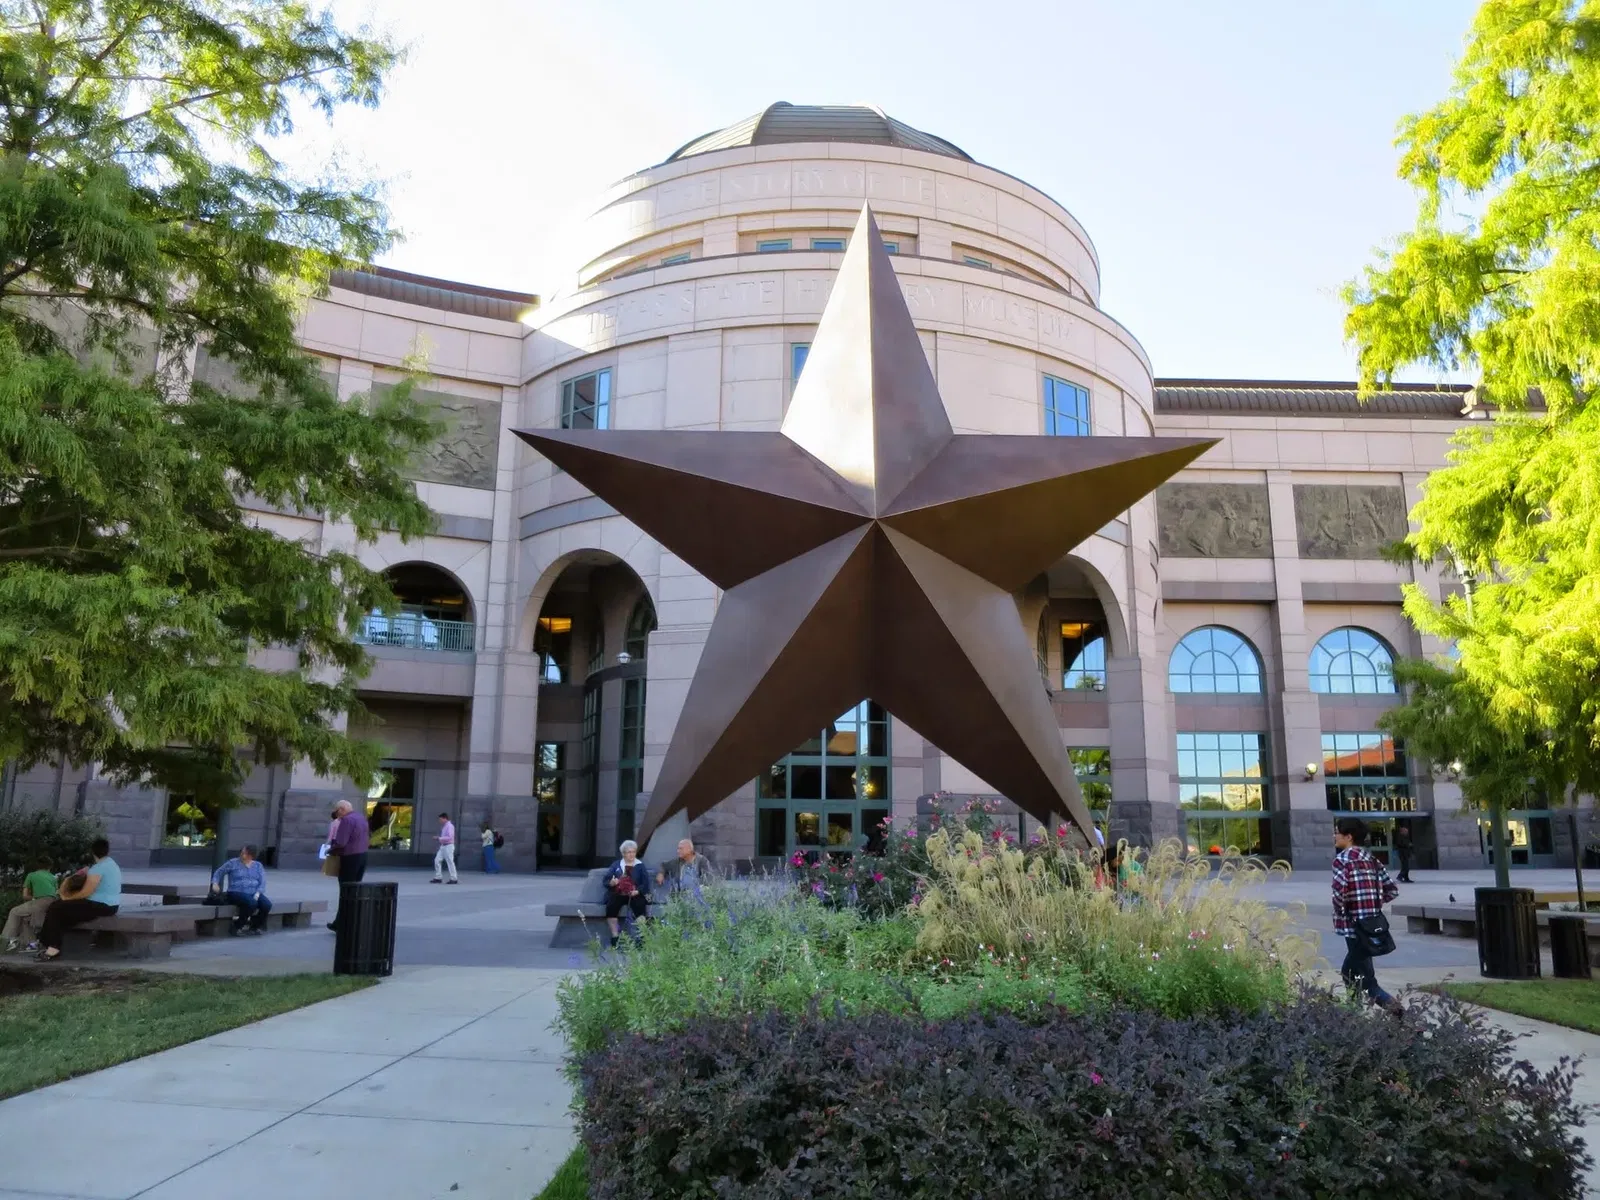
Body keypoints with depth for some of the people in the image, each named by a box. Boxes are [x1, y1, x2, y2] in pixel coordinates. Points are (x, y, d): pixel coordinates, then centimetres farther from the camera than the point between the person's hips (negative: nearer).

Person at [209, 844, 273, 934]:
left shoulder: (258, 865, 13)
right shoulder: (233, 863, 7)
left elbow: (262, 882, 6)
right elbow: (218, 872, 13)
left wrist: (257, 893, -11)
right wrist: (215, 883, -7)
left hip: (253, 893, 4)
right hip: (236, 892, -4)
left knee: (267, 905, -26)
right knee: (251, 903, -36)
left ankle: (255, 926, -1)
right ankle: (237, 926, -14)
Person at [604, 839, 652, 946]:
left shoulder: (640, 866, 14)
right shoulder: (616, 865, 17)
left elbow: (646, 883, 3)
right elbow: (606, 880, 8)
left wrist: (637, 891, -16)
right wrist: (611, 883, -16)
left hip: (635, 894, -1)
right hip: (618, 894, 1)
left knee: (640, 905, -33)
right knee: (611, 905, -31)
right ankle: (615, 937, -24)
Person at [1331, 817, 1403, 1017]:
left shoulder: (1342, 859, -10)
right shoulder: (1371, 859, 12)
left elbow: (1339, 892, -24)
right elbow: (1392, 890, 12)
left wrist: (1339, 914, -7)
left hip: (1355, 927, -8)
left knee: (1366, 981, -3)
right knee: (1349, 973, 20)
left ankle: (1397, 1011, -18)